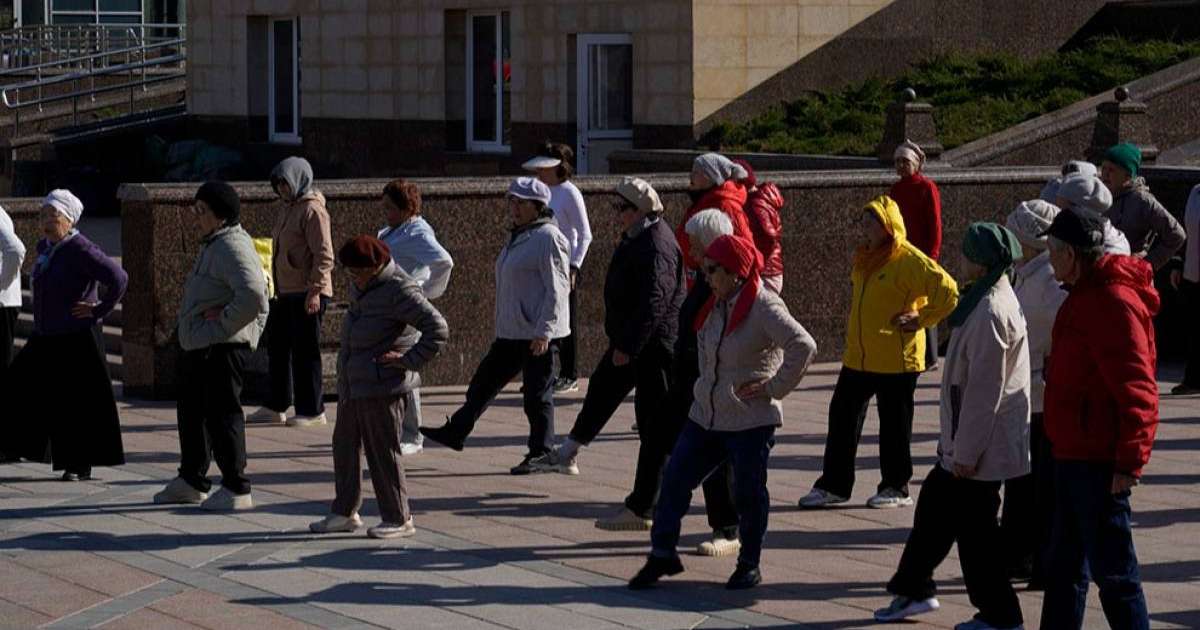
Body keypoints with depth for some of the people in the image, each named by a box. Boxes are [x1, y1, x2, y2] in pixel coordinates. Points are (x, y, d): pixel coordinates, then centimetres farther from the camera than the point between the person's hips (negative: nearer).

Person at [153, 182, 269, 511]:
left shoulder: (232, 248, -18)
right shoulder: (212, 245, 16)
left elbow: (253, 295, -31)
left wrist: (224, 321, -21)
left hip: (221, 346, -11)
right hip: (197, 344, 11)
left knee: (222, 413, -6)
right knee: (191, 410, 19)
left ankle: (236, 489, 0)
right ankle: (191, 480, 32)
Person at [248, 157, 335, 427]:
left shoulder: (312, 211, -13)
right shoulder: (288, 210, 17)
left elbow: (324, 255, -18)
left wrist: (314, 290, -22)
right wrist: (277, 291, 21)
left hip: (307, 295, -10)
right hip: (286, 293, 10)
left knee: (305, 353, -5)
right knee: (277, 347, 15)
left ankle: (312, 411, 2)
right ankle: (275, 407, 24)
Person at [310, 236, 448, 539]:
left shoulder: (400, 290, -17)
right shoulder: (361, 286, 10)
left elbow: (438, 330, -21)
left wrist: (409, 360, -19)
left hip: (382, 386, -9)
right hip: (352, 382, 9)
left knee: (383, 451, -3)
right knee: (344, 445, 15)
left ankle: (399, 519, 7)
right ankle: (344, 513, 26)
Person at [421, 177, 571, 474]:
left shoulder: (548, 238, -13)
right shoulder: (519, 236, 16)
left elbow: (557, 288, -18)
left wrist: (543, 331, -22)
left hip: (537, 334, -9)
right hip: (511, 332, 9)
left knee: (537, 394, -2)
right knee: (485, 381, 13)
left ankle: (541, 454, 6)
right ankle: (456, 432, 20)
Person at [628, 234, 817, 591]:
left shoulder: (764, 307, -17)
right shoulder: (715, 305, 9)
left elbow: (804, 346, -26)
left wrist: (775, 387, -21)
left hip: (751, 422, -8)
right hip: (705, 416, 8)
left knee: (748, 493, 4)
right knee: (676, 478, 5)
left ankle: (749, 565, 18)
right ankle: (663, 554, 13)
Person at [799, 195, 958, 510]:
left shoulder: (909, 260, -15)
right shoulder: (865, 257, 11)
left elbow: (948, 291, -20)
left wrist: (920, 320, -15)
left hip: (896, 358, -8)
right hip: (857, 356, 8)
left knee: (894, 424, 4)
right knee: (843, 416, 8)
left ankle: (896, 488, 15)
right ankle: (834, 485, 15)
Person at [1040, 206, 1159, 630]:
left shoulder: (1113, 302, -19)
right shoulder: (1086, 295, 14)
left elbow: (1136, 389, -24)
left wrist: (1130, 461, -25)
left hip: (1098, 460, -11)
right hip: (1073, 452, 11)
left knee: (1112, 567, -5)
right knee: (1064, 564, 17)